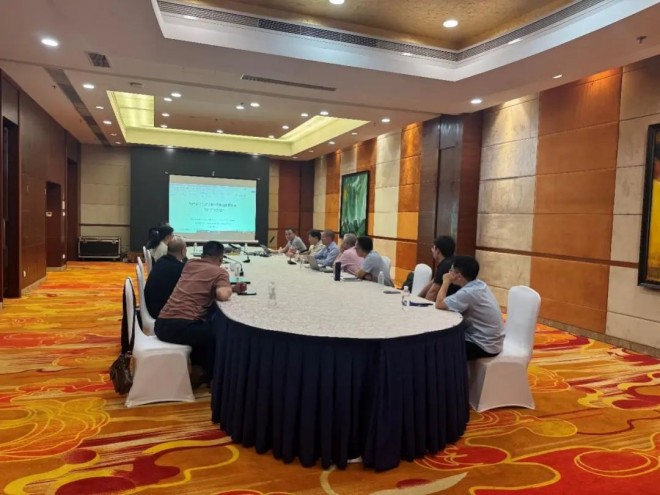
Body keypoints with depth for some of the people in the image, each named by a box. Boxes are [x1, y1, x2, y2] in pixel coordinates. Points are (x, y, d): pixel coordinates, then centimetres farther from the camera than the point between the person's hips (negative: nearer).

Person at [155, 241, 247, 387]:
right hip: (181, 327, -7)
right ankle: (209, 376, 34)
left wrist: (232, 288, 23)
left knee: (204, 327, 34)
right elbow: (223, 295, -18)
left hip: (161, 325, 7)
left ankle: (197, 369, 38)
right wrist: (229, 289, 6)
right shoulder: (220, 272, 0)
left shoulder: (190, 264, 19)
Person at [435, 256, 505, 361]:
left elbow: (439, 304, -22)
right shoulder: (480, 284, 1)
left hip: (485, 346, -9)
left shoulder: (468, 293, -26)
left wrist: (446, 281, -12)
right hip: (489, 340, 9)